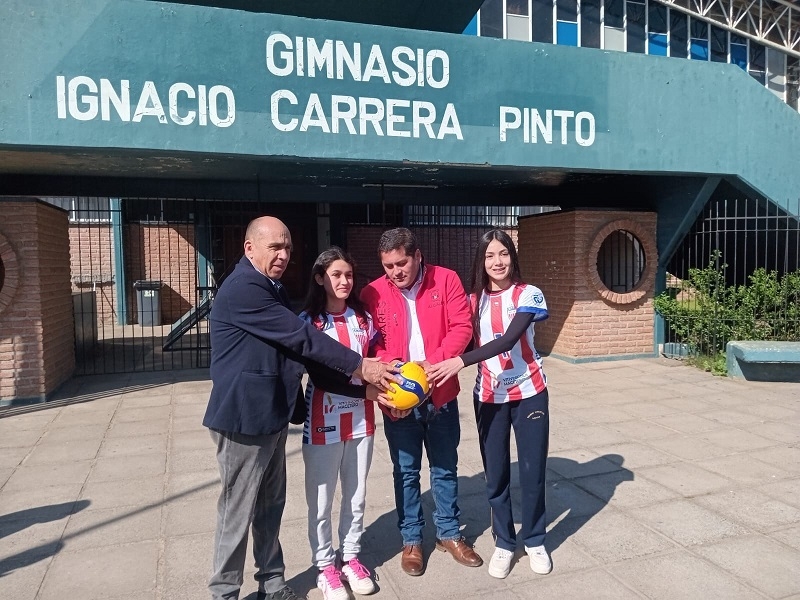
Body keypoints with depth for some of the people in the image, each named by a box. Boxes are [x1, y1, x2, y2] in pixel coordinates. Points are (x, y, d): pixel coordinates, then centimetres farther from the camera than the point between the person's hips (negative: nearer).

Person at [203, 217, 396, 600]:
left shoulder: (273, 290, 14)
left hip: (271, 416, 9)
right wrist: (359, 365, -16)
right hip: (244, 418, -9)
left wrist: (356, 380, 1)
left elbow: (298, 346, 10)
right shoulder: (243, 289, -19)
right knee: (238, 511, 5)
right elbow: (301, 337, -21)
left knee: (271, 506, 18)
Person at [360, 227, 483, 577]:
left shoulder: (446, 280, -5)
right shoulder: (373, 293, -6)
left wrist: (435, 362, -25)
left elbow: (461, 327, -11)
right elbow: (372, 344, -4)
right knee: (406, 471, 12)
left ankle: (449, 534, 34)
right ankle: (411, 540, 30)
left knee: (445, 468, 16)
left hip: (441, 395, 1)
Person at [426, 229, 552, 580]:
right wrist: (442, 369, -21)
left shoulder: (528, 295, -10)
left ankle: (534, 541, 28)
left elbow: (508, 341, -24)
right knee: (495, 473, 8)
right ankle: (504, 543, 27)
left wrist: (460, 362, -34)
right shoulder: (473, 301, 1)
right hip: (489, 397, 2)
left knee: (532, 470, 7)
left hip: (528, 392, -2)